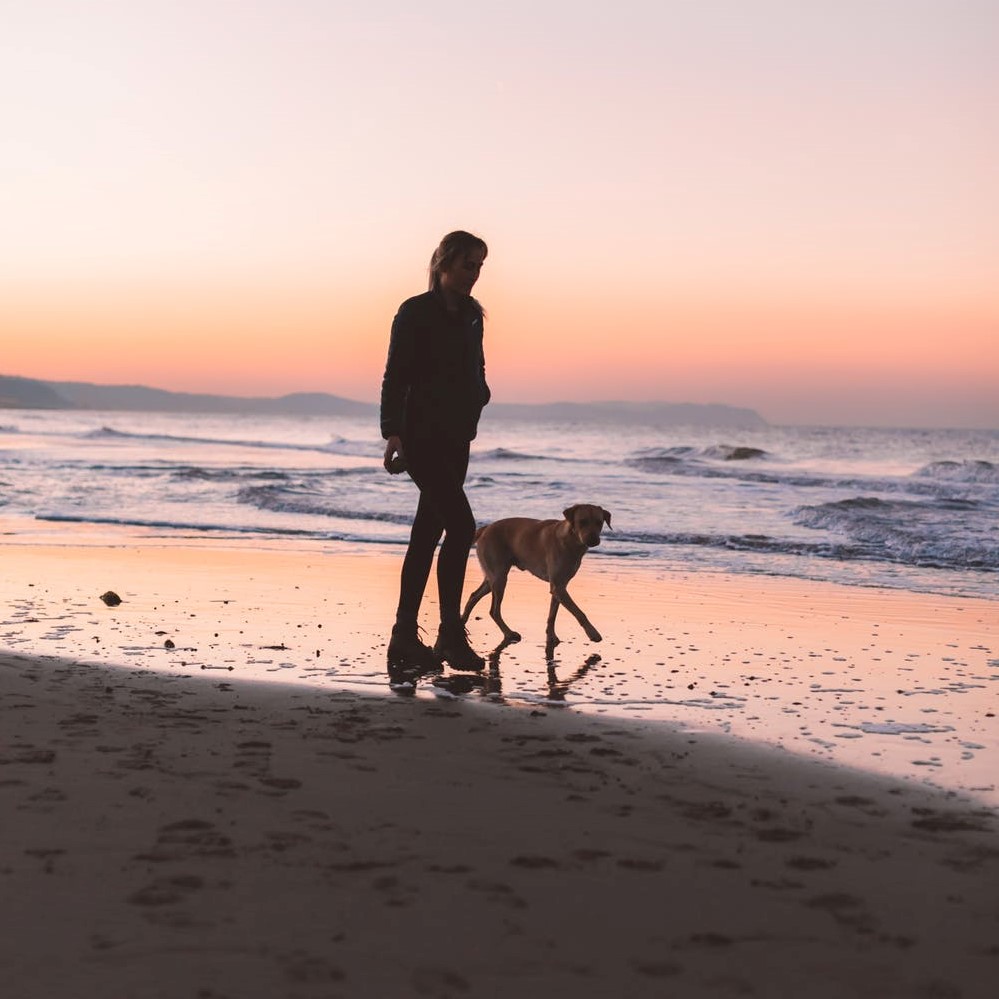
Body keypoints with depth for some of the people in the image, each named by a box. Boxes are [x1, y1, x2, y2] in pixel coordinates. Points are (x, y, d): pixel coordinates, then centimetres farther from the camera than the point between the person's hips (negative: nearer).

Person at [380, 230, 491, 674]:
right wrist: (393, 432, -19)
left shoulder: (471, 315, 14)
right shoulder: (416, 312, -7)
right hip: (422, 434, -7)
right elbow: (395, 376, -10)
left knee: (427, 535, 8)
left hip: (456, 438, 8)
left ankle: (405, 638, 12)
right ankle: (451, 635, -9)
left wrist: (478, 394, 0)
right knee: (460, 525, -16)